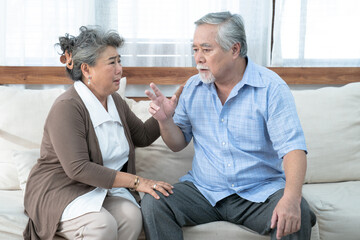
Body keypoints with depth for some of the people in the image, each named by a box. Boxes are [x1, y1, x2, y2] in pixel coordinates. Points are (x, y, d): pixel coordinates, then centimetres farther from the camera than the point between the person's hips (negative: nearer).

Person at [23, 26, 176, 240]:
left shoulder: (115, 101, 10)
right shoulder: (67, 107, -17)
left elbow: (143, 136, 23)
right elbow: (78, 168, -24)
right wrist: (136, 182, -24)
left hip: (104, 189, 7)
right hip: (61, 191, -7)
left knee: (132, 216, -26)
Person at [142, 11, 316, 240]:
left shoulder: (271, 87, -9)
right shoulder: (193, 87, 5)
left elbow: (292, 148, -17)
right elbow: (178, 143, 13)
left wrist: (291, 198, -34)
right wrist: (166, 120, -10)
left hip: (260, 193, -3)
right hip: (203, 190, 4)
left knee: (297, 215, -32)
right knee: (152, 204, -19)